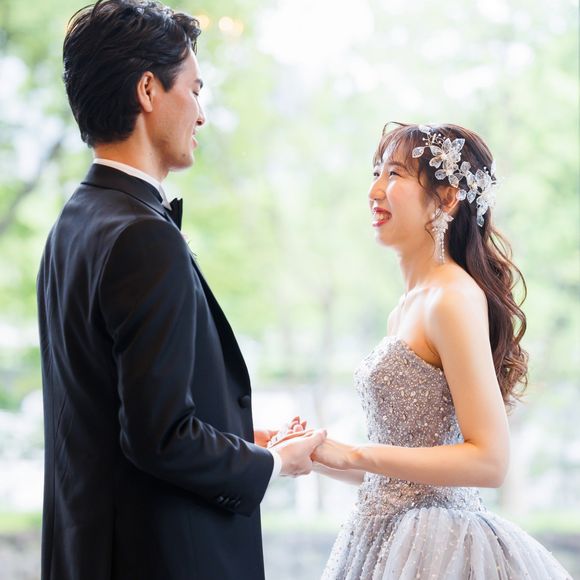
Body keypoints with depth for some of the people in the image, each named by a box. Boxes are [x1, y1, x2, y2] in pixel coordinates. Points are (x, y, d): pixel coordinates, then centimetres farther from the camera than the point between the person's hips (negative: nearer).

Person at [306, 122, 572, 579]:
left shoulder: (455, 297, -14)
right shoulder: (406, 309, 11)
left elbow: (489, 460, -20)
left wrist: (352, 455, -20)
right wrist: (315, 454, 8)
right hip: (392, 536, 8)